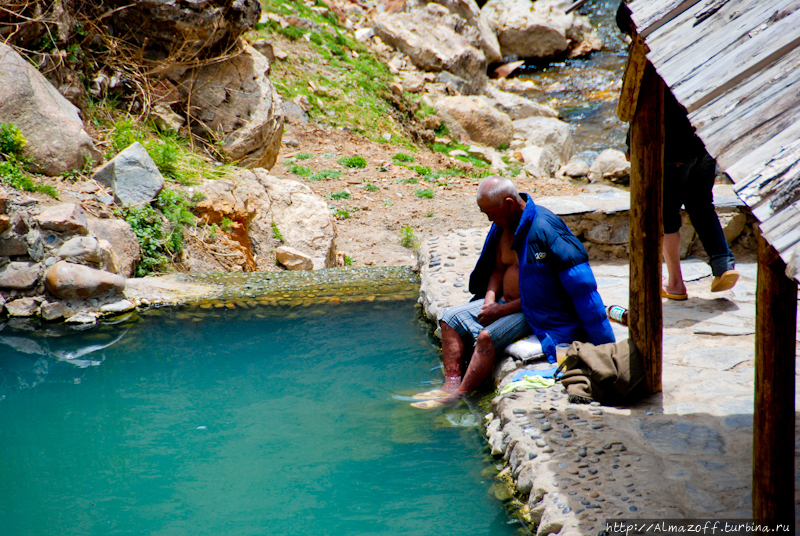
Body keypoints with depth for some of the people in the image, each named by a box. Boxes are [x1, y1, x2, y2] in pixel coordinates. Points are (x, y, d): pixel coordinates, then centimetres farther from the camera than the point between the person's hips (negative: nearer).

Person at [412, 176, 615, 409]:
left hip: (535, 311, -9)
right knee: (451, 319, -1)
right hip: (505, 303, 9)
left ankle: (458, 395, -24)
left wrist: (503, 310, -20)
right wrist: (489, 301, -3)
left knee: (486, 337, -29)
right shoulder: (503, 226, 5)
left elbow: (541, 291, -22)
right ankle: (451, 383, -14)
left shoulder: (544, 229, -22)